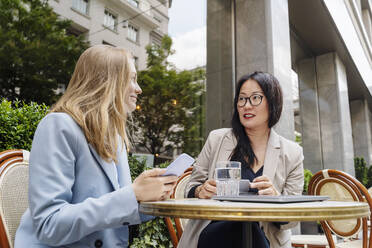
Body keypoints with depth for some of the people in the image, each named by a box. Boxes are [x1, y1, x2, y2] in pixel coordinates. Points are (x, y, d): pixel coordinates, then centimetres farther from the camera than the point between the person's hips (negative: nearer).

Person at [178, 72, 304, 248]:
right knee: (240, 228, -33)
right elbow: (191, 188, 12)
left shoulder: (292, 154, 5)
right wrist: (201, 192, -13)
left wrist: (275, 197, -18)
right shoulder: (216, 139, 6)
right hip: (213, 232, 0)